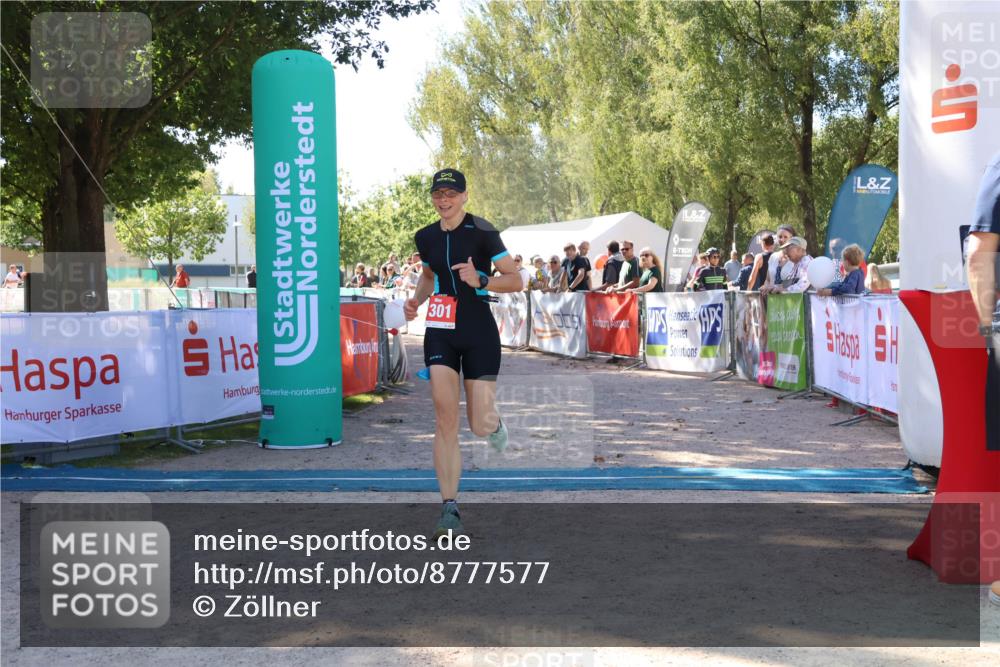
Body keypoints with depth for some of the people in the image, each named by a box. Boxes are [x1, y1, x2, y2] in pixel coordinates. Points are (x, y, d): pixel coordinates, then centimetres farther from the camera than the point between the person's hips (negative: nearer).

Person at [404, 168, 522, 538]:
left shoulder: (482, 231, -8)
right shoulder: (425, 237, 7)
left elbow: (516, 280, -7)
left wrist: (480, 280, -23)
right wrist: (416, 300, 8)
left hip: (479, 331, -3)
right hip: (440, 332, 3)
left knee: (479, 426, -3)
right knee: (445, 420, -8)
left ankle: (494, 421, 38)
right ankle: (450, 508, -3)